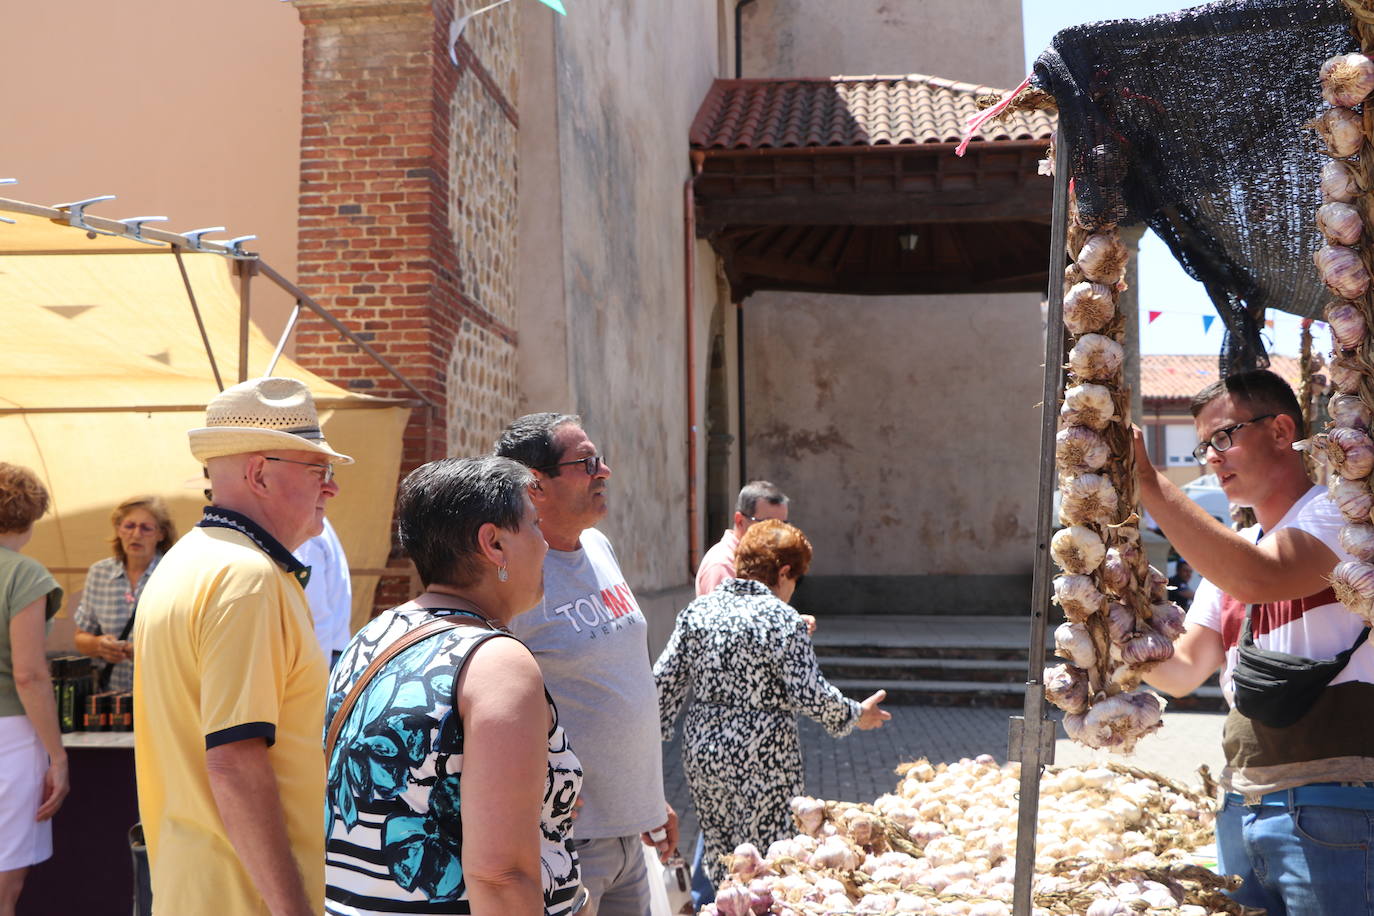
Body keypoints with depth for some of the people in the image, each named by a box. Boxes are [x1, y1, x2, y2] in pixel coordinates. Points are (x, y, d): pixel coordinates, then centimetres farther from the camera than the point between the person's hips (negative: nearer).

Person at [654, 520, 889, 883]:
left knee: (718, 855, 18)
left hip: (702, 754, 5)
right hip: (762, 759, -5)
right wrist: (856, 715, 2)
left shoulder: (697, 610, 4)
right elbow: (809, 693, -14)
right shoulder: (782, 619, -12)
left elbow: (665, 682, 3)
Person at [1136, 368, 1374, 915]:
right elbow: (1184, 672, 14)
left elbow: (1260, 578, -25)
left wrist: (1146, 481, -23)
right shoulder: (1230, 551, 17)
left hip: (1330, 811, -7)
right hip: (1241, 808, 7)